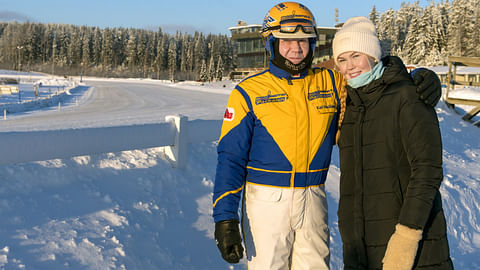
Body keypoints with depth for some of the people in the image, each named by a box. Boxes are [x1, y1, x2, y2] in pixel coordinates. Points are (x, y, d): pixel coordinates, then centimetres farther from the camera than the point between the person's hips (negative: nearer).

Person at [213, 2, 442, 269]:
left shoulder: (332, 84, 6)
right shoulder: (248, 92, -2)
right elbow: (231, 157, -4)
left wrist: (422, 79, -9)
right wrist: (224, 218, -10)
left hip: (313, 199, 3)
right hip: (266, 201, -3)